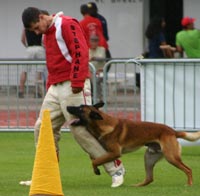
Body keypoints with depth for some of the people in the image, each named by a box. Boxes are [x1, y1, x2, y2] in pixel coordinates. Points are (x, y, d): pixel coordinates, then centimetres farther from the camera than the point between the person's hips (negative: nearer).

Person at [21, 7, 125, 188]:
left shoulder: (67, 24, -8)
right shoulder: (47, 34, 21)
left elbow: (80, 52, -17)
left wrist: (76, 82, -22)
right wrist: (50, 86, 15)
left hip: (73, 87, -9)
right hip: (55, 88, 9)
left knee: (82, 130, -11)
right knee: (42, 128, 3)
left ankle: (116, 169, -3)